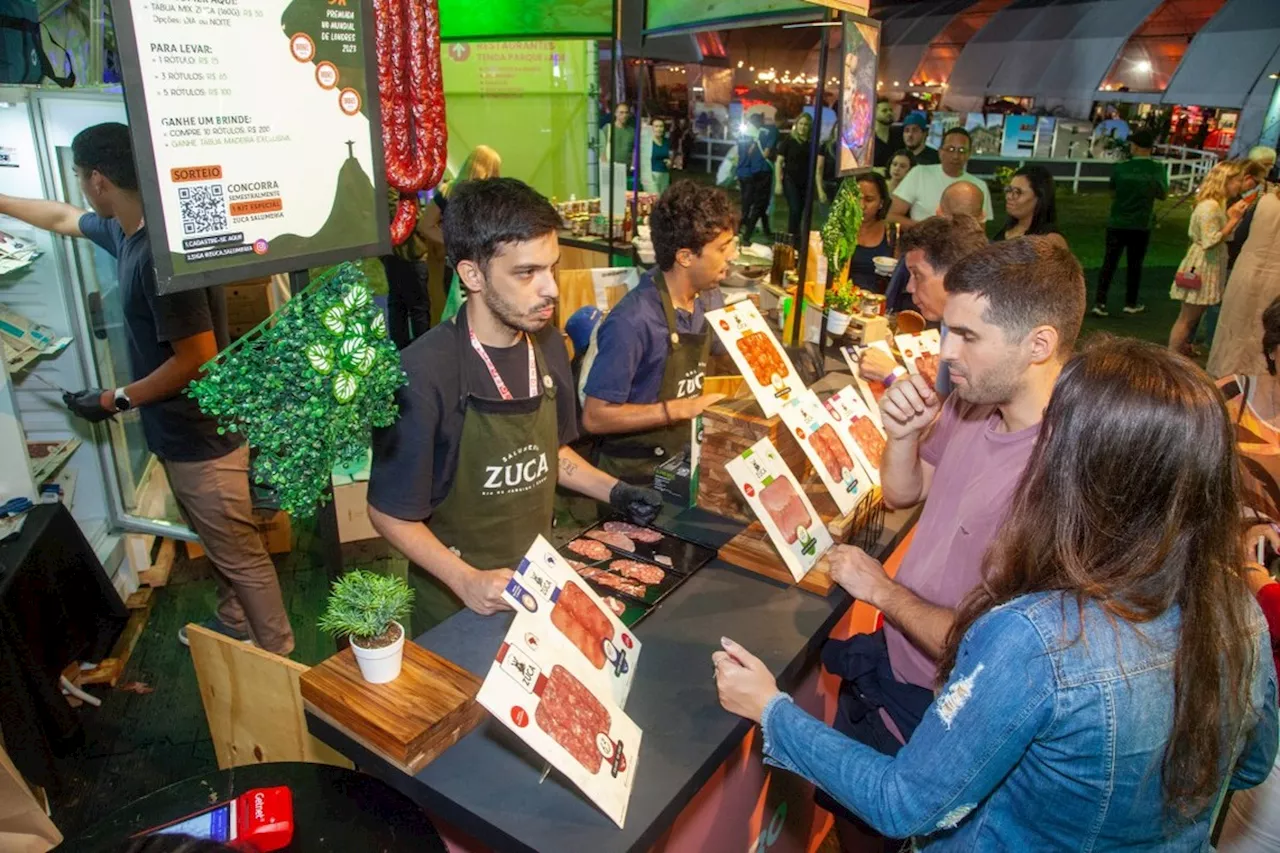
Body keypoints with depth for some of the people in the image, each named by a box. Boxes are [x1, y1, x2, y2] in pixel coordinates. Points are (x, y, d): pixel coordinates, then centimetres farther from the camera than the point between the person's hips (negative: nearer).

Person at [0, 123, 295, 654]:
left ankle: (277, 657, 18)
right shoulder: (123, 231, 5)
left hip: (201, 435, -10)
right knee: (218, 543, 25)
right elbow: (61, 218, 28)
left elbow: (197, 361, -26)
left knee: (240, 554, 3)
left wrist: (115, 401, -14)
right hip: (179, 431, 10)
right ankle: (234, 623, 45)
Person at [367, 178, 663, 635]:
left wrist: (613, 491, 1)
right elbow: (390, 512, -16)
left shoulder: (548, 343, -6)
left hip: (539, 581, 6)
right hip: (454, 604, -5)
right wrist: (465, 581, -25)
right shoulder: (423, 374, -26)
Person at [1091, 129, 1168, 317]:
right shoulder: (1158, 169, -7)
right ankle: (1131, 303, 22)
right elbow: (1163, 194, 4)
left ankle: (1100, 303, -4)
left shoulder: (1120, 167, -7)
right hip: (1141, 225, 0)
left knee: (1109, 263, 3)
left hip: (1117, 223, 0)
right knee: (1135, 265, 12)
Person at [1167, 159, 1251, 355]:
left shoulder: (1219, 204, 13)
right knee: (1187, 318, -4)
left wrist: (1231, 217, 6)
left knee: (1191, 318, 14)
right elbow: (1210, 241, -23)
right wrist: (1233, 220, -19)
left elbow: (1221, 235, 15)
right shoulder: (1210, 207, -19)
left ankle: (1181, 352, 20)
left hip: (1210, 268, 10)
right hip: (1201, 267, -10)